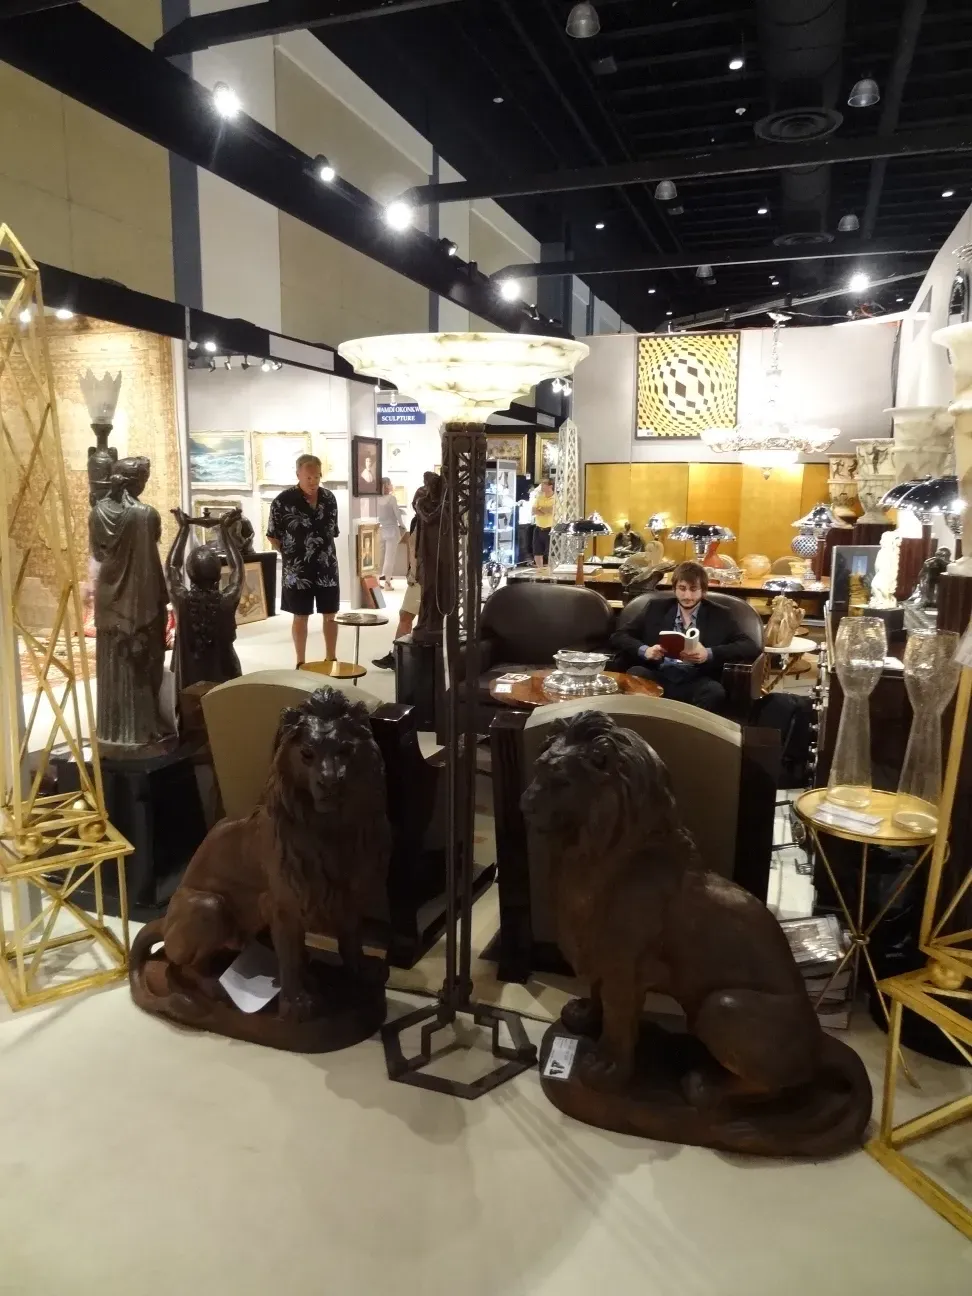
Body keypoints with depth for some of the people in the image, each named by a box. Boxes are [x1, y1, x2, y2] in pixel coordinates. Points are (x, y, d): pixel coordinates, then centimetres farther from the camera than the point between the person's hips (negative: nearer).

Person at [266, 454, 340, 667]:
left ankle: (331, 659, 24)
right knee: (301, 616, 5)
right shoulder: (284, 500, -11)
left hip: (327, 568, 4)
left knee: (331, 615, 10)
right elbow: (272, 535, -2)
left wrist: (326, 553, 11)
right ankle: (301, 663, 16)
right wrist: (290, 555, 0)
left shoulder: (329, 498, 3)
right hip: (298, 571, -4)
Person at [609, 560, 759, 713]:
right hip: (658, 676, 1)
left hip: (695, 681, -1)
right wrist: (644, 650, -10)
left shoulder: (718, 615, 12)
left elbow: (751, 647, 1)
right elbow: (618, 636, 12)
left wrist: (709, 654, -16)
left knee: (715, 692, -35)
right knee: (634, 674, -31)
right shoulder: (656, 608, 16)